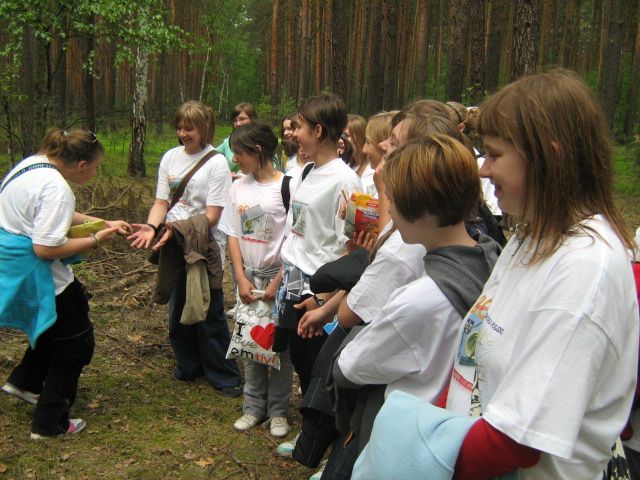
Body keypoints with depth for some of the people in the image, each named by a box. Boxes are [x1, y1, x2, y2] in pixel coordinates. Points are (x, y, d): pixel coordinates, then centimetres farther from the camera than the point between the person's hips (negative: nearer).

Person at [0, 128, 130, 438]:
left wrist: (104, 223, 12)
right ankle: (49, 423, 16)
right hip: (32, 270, -10)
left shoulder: (35, 164, 5)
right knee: (76, 343, 7)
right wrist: (96, 240, -16)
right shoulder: (55, 188, -26)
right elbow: (46, 248, -28)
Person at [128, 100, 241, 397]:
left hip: (203, 247, -5)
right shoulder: (170, 158, 5)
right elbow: (161, 203, 4)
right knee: (177, 310, 15)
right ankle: (189, 367, 34)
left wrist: (178, 229, -26)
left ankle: (224, 377, 16)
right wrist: (152, 227, -16)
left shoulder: (216, 163, -10)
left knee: (209, 313, 1)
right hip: (172, 247, 5)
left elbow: (211, 216, -14)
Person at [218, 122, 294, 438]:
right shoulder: (238, 187, 3)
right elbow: (233, 236, 5)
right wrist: (242, 279, -3)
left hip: (279, 276, -5)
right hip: (248, 276, 5)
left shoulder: (286, 187, -13)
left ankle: (278, 410, 18)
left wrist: (277, 282, -14)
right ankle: (254, 406, 25)